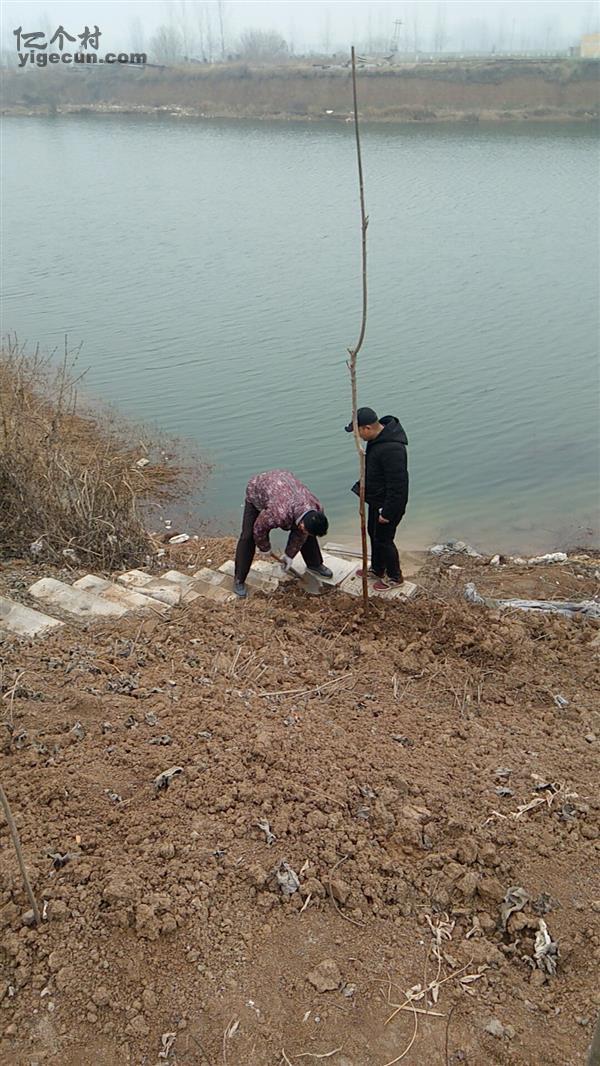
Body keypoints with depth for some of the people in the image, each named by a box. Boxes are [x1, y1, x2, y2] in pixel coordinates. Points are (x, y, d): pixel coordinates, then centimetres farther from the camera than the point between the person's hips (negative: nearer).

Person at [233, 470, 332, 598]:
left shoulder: (316, 510, -27)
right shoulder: (280, 514, -46)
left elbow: (300, 534, -9)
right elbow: (259, 528, -26)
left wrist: (289, 555, -1)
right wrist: (264, 548, -8)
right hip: (257, 490, -5)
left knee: (305, 534, 3)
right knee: (248, 536, -13)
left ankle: (314, 564, 25)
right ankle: (239, 580, -2)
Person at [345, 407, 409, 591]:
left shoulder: (391, 449, -34)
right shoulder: (378, 436, -2)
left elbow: (397, 485, -31)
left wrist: (387, 512, -24)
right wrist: (363, 485, 20)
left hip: (388, 503, -10)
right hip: (376, 499, 10)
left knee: (383, 539, 6)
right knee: (373, 533, 24)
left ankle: (394, 577, 27)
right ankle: (377, 569, 44)